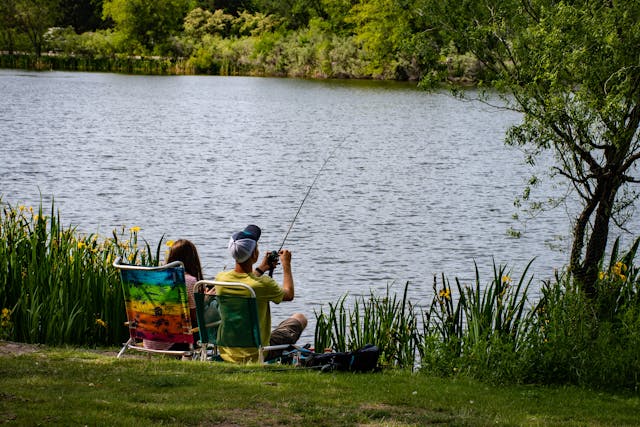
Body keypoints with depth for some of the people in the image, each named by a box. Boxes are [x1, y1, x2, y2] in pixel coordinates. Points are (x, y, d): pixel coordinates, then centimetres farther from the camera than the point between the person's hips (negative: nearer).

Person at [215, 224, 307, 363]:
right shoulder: (263, 283, -25)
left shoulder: (220, 279, -11)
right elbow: (289, 295, -1)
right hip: (257, 355, -5)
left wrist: (261, 269, 27)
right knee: (300, 318, 17)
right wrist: (286, 265, 13)